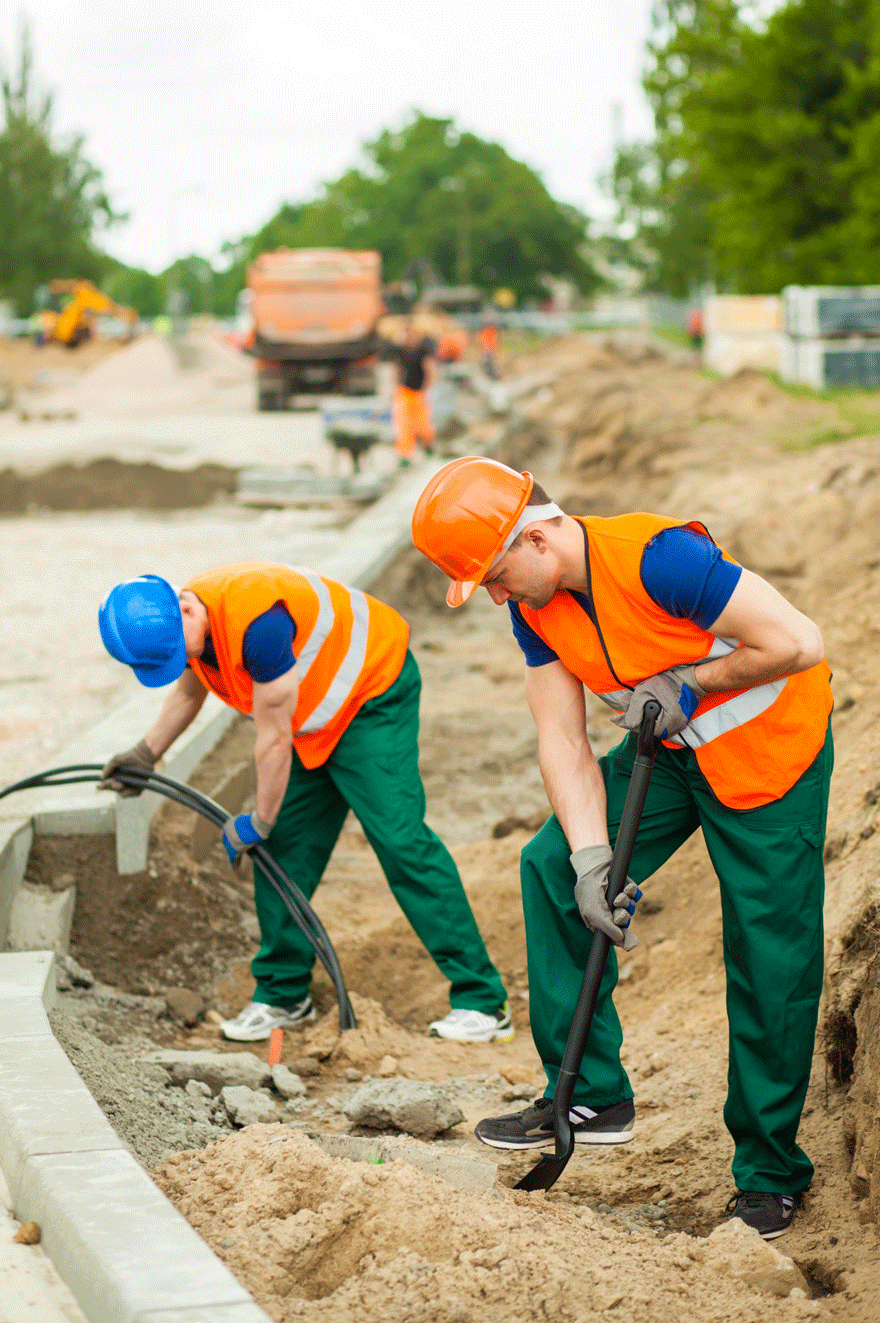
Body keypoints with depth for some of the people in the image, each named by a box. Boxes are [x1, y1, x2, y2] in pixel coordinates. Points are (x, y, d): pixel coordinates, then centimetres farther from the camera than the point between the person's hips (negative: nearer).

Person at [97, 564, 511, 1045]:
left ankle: (482, 1000, -17)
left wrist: (259, 822, -14)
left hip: (374, 693, -9)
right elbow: (187, 693, 20)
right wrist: (145, 753, 24)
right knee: (281, 847, 5)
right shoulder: (187, 626, -7)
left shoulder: (256, 622, -37)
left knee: (398, 837, -18)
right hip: (314, 720, 9)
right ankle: (282, 995, 18)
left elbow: (274, 739, -27)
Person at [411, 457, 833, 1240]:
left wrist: (686, 686, -20)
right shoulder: (534, 606, -6)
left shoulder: (657, 559, -31)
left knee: (771, 963, -4)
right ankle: (592, 1096, 7)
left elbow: (799, 642, -30)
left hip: (768, 750, -7)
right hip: (670, 750, 8)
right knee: (553, 866, -2)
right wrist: (591, 858, -18)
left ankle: (770, 1172, 11)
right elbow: (563, 740, -6)